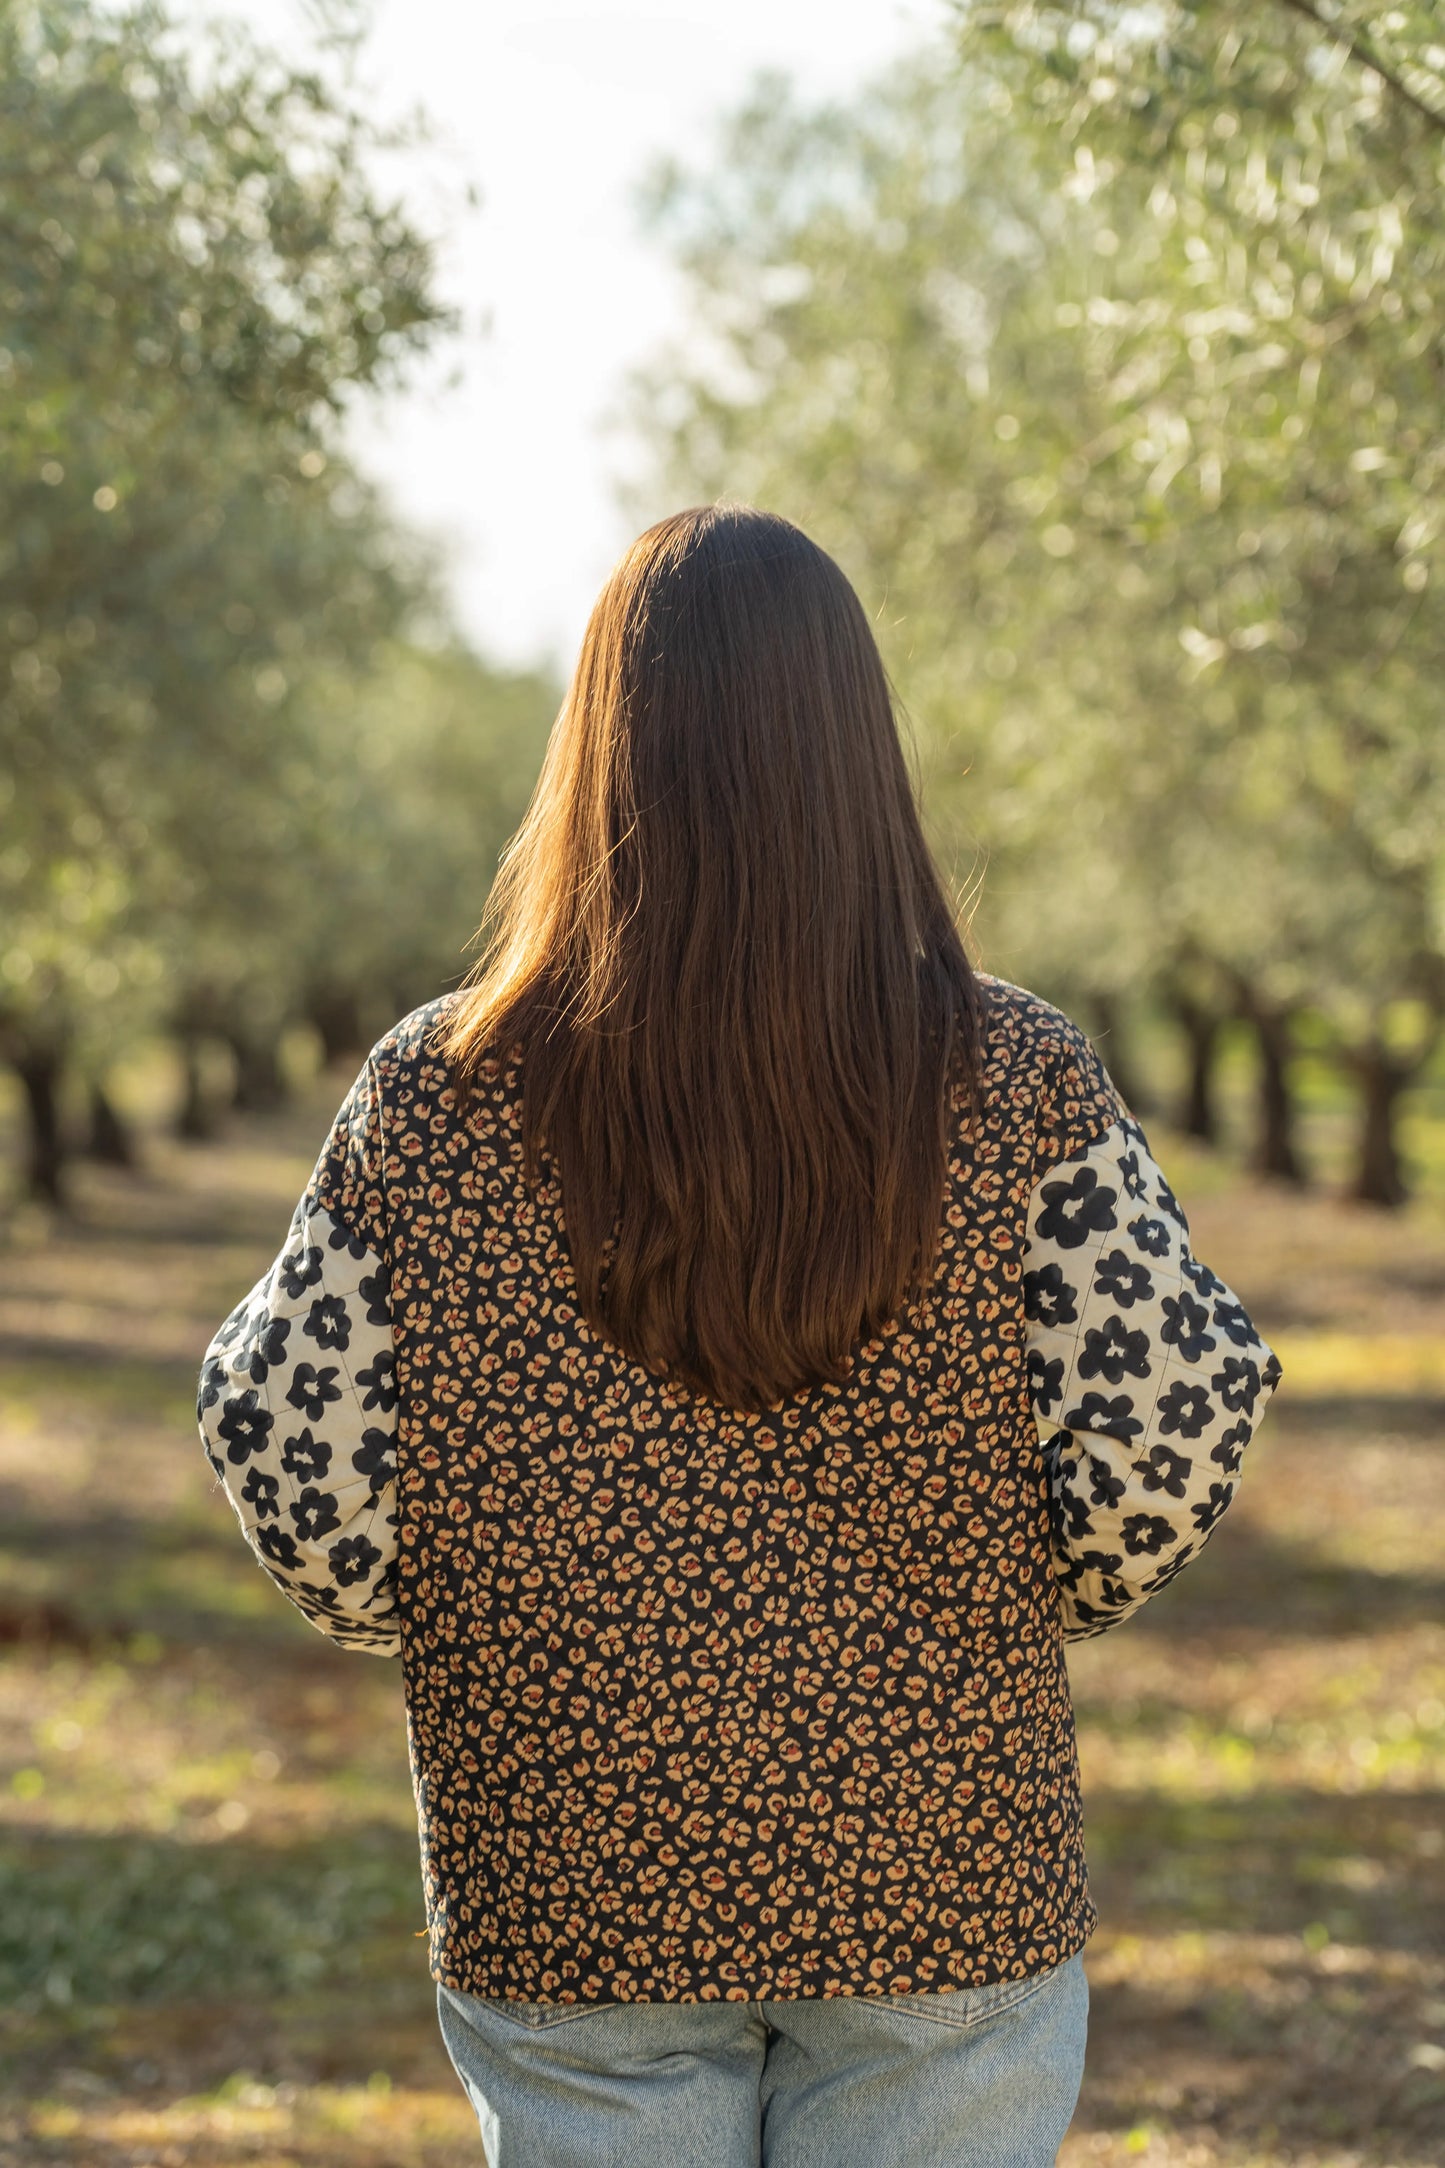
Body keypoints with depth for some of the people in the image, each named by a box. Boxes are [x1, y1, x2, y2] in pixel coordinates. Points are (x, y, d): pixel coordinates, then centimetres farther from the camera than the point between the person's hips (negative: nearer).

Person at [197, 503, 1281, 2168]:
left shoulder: (433, 1101, -7)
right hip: (943, 1902, 0)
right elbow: (1171, 1427, -12)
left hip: (567, 1906, 1)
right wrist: (1038, 1599, 8)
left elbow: (293, 1455, -7)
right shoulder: (1021, 1084, -8)